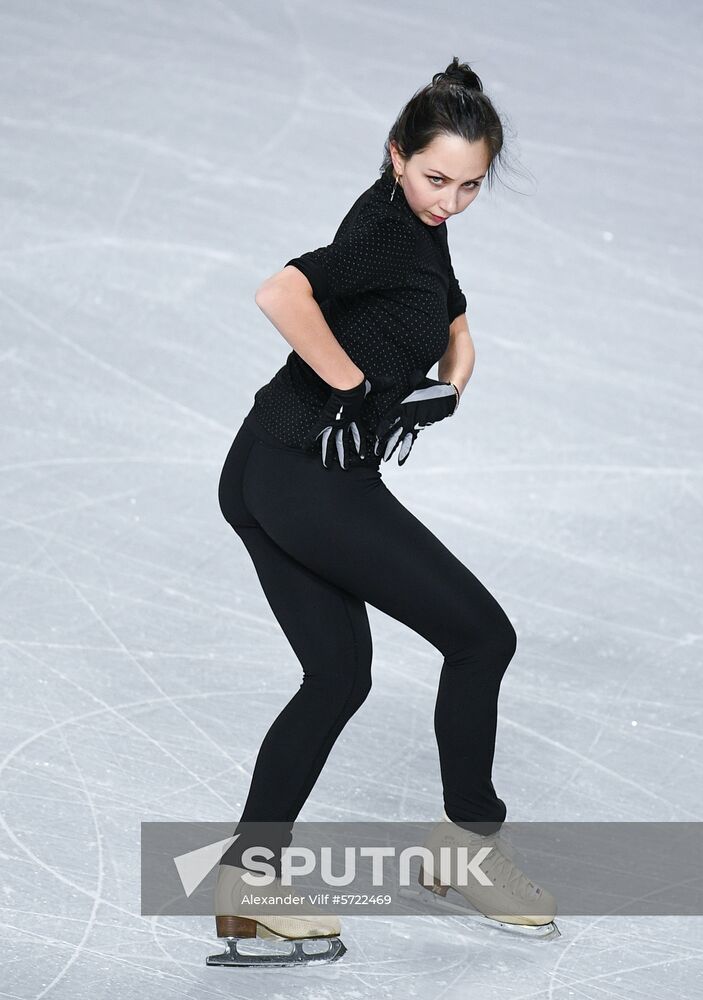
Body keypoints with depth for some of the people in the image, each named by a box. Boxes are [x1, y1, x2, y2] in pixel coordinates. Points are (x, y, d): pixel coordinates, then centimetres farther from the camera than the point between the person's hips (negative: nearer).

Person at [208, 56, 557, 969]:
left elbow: (454, 321, 33)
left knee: (338, 675, 14)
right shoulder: (390, 232, -16)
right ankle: (471, 842, 15)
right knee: (481, 634, 1)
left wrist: (452, 383, 13)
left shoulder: (420, 228, 14)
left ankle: (246, 880, 13)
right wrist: (355, 381, -22)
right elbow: (281, 295, -34)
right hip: (310, 475, -10)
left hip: (270, 478, 10)